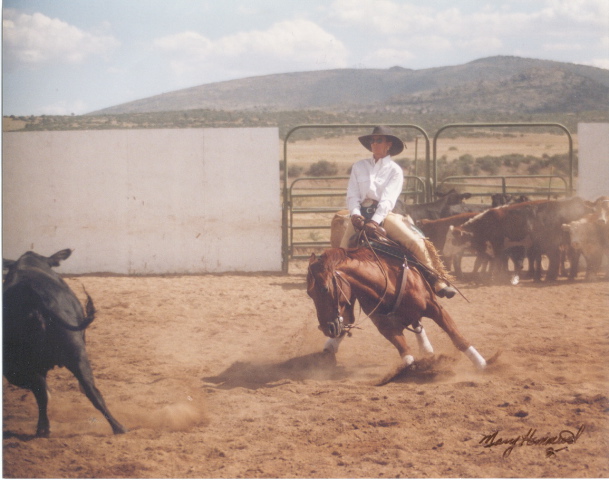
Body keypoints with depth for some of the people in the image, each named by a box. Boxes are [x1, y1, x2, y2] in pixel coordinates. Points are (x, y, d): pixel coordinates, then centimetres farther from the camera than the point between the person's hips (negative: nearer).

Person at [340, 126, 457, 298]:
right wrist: (355, 214, -16)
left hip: (384, 214, -3)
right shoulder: (359, 167, 11)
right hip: (361, 215, 3)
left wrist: (375, 221, -23)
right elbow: (352, 194, 5)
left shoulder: (394, 170, 4)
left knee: (415, 241, -21)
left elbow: (388, 199, -9)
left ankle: (437, 280, -13)